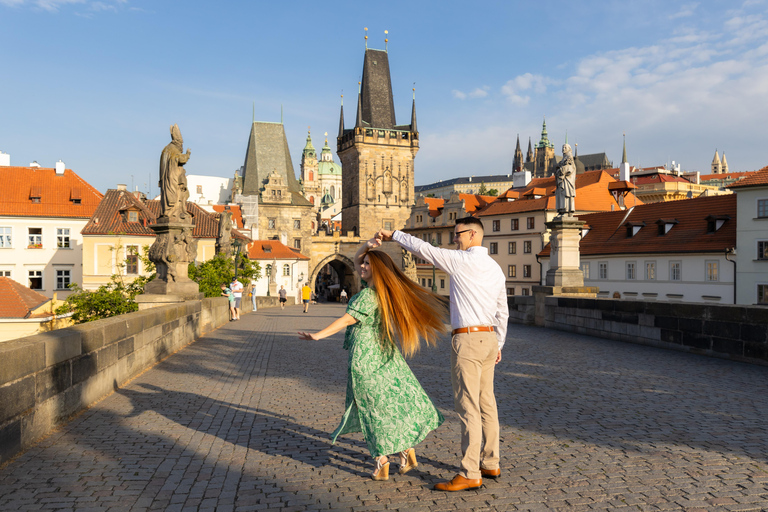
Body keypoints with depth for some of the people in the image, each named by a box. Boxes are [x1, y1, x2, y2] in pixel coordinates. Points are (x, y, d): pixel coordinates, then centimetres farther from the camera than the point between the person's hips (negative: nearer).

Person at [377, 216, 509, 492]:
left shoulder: (461, 260, -11)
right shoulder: (495, 268, 13)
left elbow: (423, 249, -7)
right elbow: (502, 312, 18)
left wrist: (394, 235, 7)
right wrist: (498, 344, 26)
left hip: (467, 339, -9)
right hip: (488, 337, 9)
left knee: (468, 407, -5)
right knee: (486, 404, 15)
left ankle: (470, 474, 1)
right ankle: (490, 464, 25)